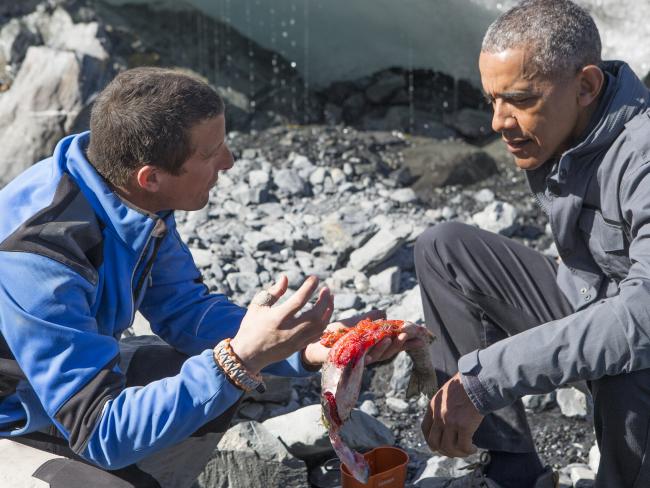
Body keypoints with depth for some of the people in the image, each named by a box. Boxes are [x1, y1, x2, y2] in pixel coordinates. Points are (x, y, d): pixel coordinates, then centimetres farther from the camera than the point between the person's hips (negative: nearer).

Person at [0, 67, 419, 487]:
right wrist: (241, 358, -38)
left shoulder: (139, 197, -12)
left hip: (69, 382, 8)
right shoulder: (37, 255, -34)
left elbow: (185, 308, -1)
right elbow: (100, 432, -33)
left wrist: (307, 347, -14)